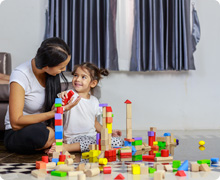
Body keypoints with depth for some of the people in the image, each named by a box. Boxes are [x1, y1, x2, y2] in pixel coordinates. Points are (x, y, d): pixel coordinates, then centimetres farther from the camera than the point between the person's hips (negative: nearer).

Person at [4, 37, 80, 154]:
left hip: (45, 127, 5)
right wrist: (53, 113, -31)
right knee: (39, 133, -39)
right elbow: (16, 122, -26)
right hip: (17, 134, -5)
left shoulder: (52, 72, -6)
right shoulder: (20, 76, -24)